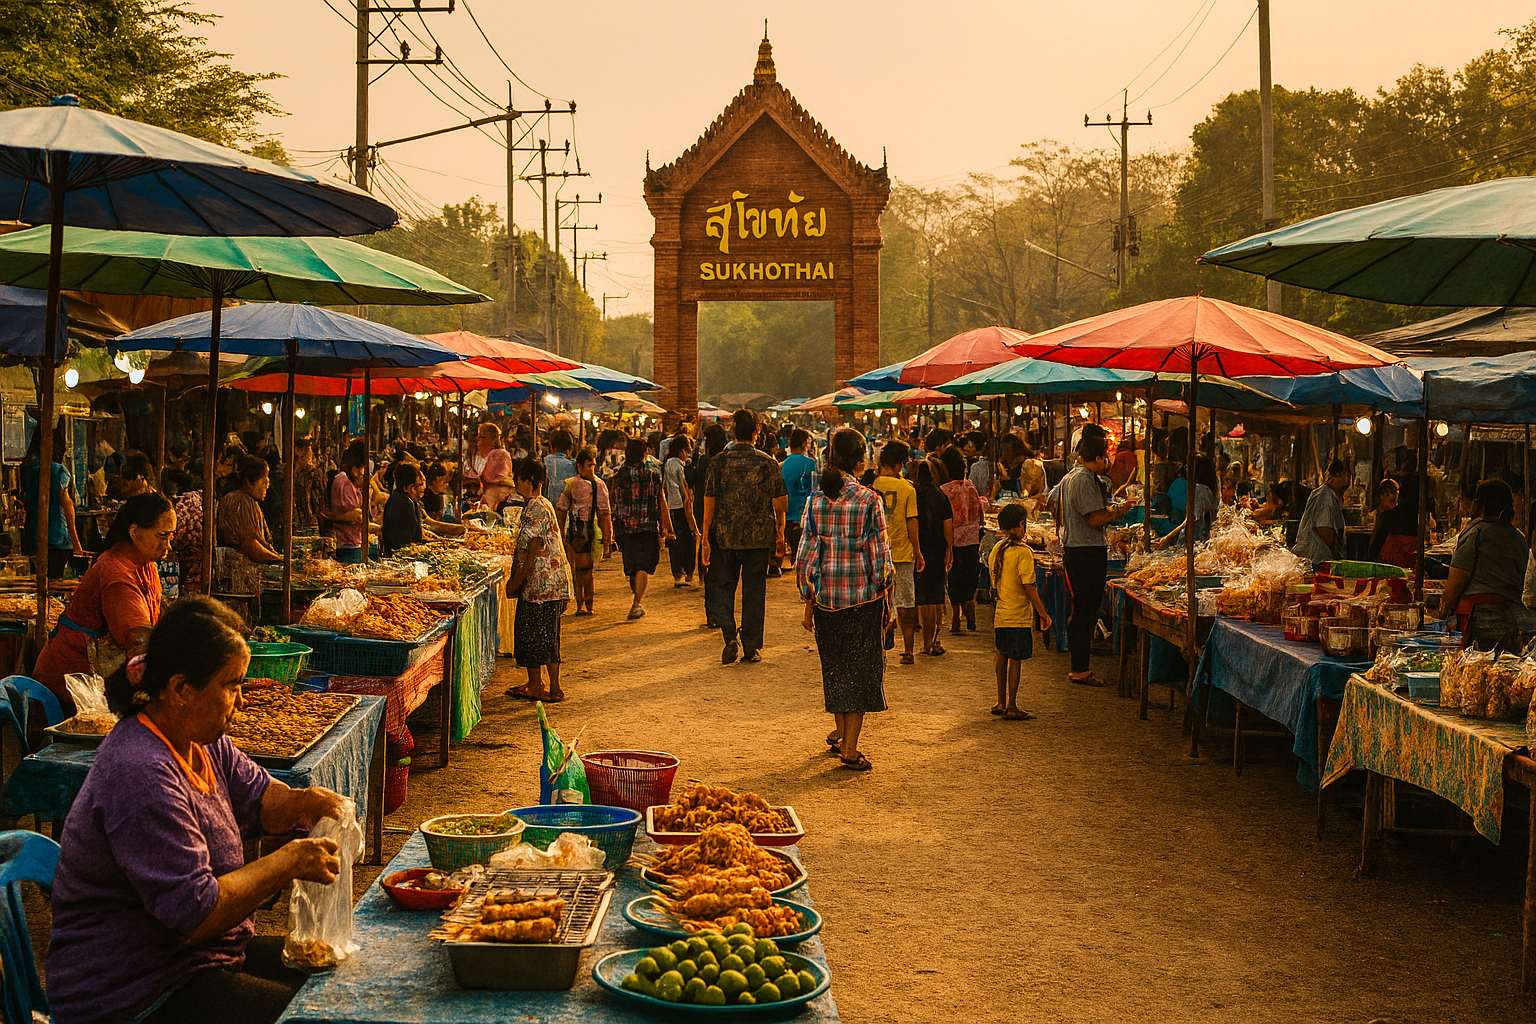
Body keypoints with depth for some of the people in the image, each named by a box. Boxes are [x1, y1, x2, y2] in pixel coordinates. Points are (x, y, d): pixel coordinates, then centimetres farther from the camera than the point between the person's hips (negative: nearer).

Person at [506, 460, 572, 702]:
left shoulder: (536, 509, -17)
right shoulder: (540, 505, 15)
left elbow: (533, 552, -19)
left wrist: (517, 581, -12)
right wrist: (516, 578, 21)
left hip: (542, 583, -10)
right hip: (538, 584, 10)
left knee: (545, 637, -3)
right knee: (527, 631, 15)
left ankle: (555, 690, 3)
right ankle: (534, 685, 20)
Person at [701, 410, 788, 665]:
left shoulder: (718, 462, -5)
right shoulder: (767, 462, -4)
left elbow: (709, 502, -5)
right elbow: (780, 502, -1)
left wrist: (705, 538, 0)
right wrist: (779, 533, 11)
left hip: (724, 536, 0)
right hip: (759, 537, 0)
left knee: (723, 587, 12)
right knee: (754, 590, 9)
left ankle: (729, 637, -5)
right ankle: (751, 646, 12)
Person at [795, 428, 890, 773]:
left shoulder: (815, 501, -2)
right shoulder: (870, 500, -9)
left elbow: (807, 557, -1)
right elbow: (880, 556, -7)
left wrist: (808, 606, 7)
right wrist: (887, 603, 3)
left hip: (826, 596, 3)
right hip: (864, 595, -3)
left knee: (834, 664, 20)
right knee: (861, 666, 6)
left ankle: (840, 731, 33)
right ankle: (849, 748, 3)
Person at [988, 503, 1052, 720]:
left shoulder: (996, 549, 6)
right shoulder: (1023, 552, -17)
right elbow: (1028, 587, -19)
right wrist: (1043, 613, -12)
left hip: (999, 611, 8)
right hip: (1018, 614, -8)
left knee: (1002, 654, 17)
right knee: (1015, 659, -1)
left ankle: (1001, 702, 25)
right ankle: (1011, 707, 4)